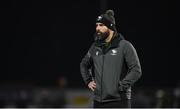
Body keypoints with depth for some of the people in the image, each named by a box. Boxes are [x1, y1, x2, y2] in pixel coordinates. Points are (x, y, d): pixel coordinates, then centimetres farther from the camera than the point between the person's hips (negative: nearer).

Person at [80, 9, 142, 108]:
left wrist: (121, 86, -14)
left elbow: (136, 70, -9)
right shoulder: (95, 47, 11)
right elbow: (84, 64, 29)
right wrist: (88, 81, 14)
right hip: (98, 102, 5)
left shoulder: (124, 46, -5)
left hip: (119, 101, -5)